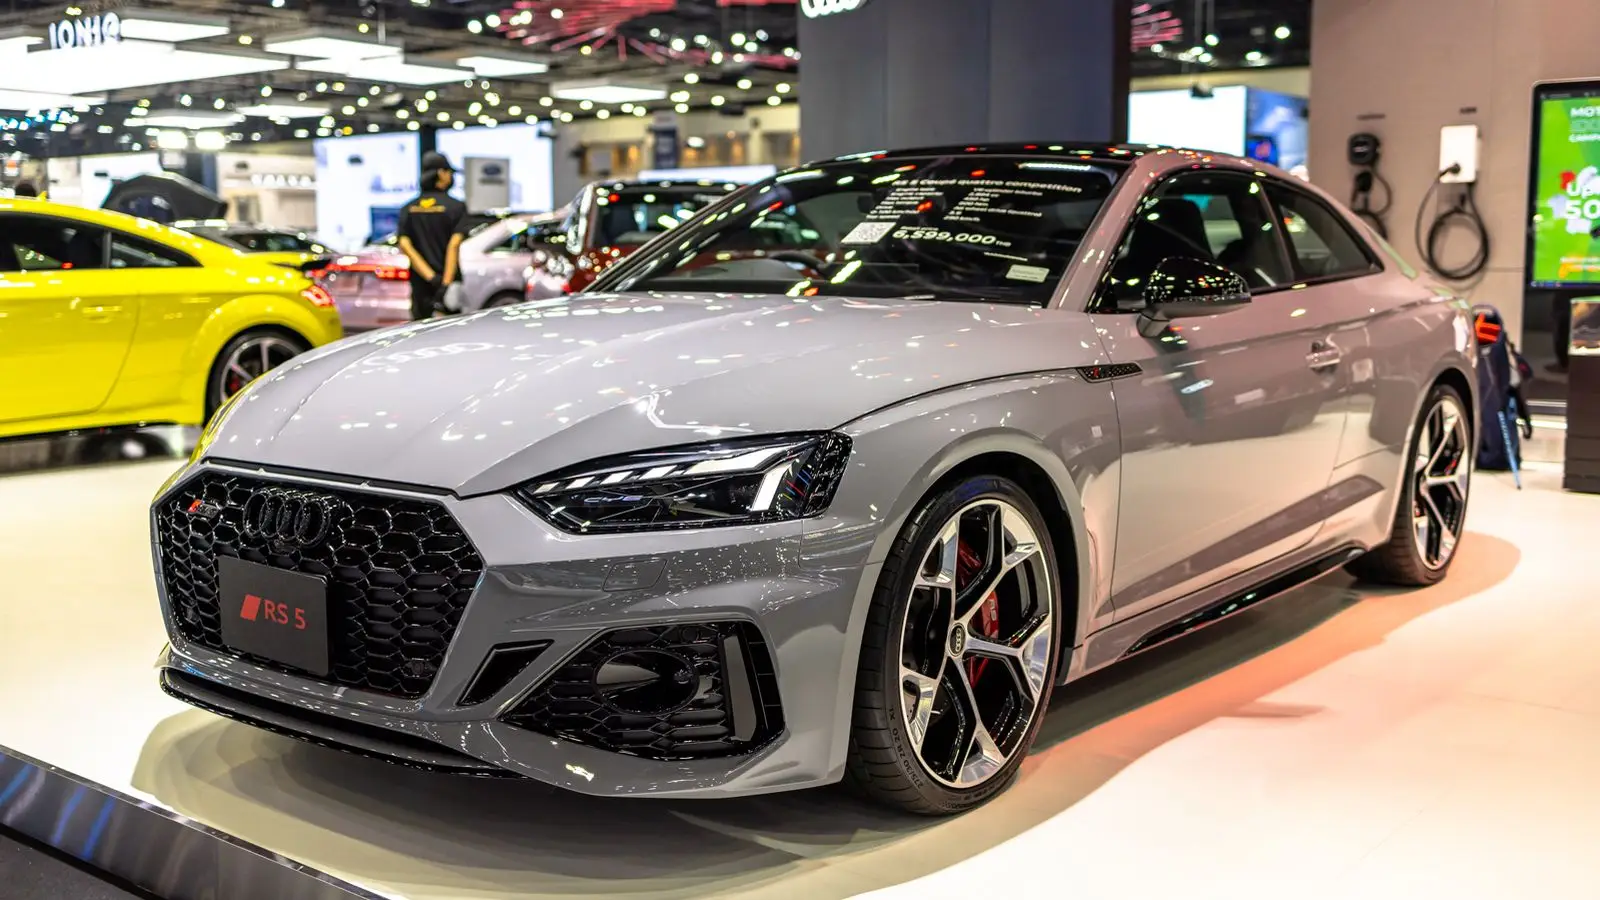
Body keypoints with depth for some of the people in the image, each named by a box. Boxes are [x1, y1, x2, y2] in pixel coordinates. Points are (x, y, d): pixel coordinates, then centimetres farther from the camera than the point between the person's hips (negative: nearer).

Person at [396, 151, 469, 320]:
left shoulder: (408, 209, 8)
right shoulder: (456, 207, -5)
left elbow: (404, 246, -4)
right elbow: (454, 245, -16)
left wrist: (430, 276, -10)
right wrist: (446, 284, -20)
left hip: (419, 282, 4)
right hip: (447, 280, -4)